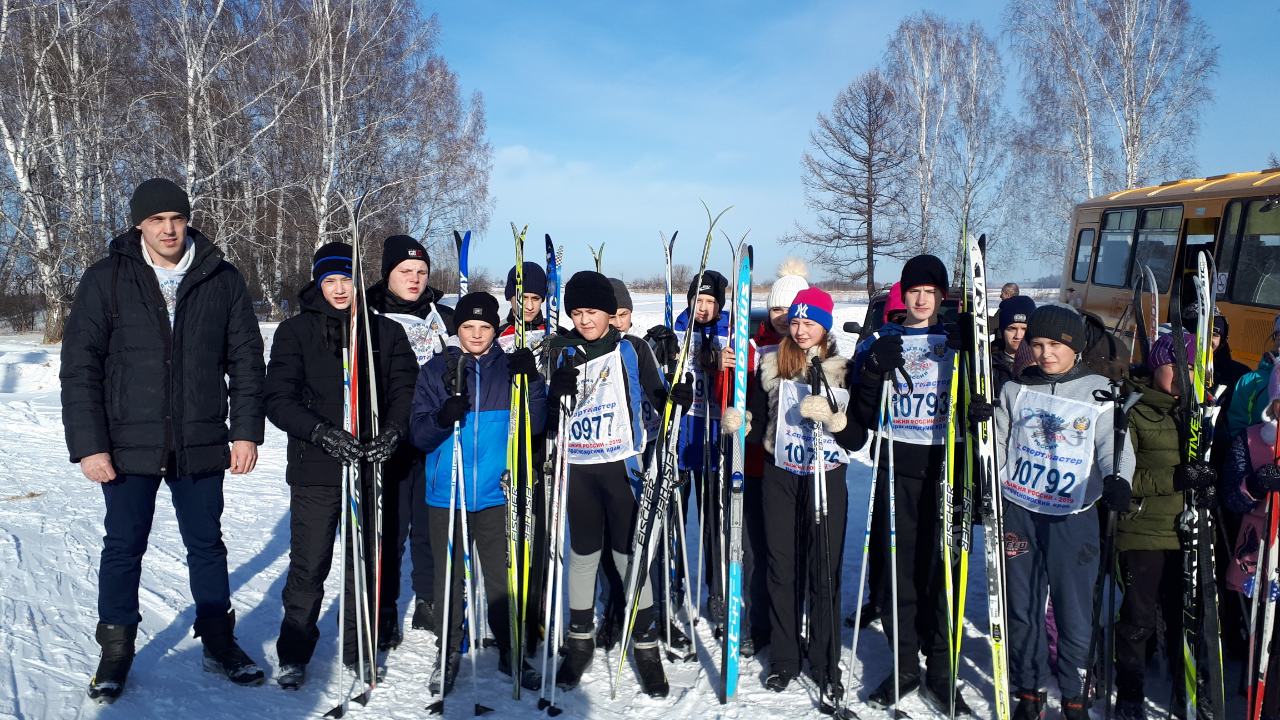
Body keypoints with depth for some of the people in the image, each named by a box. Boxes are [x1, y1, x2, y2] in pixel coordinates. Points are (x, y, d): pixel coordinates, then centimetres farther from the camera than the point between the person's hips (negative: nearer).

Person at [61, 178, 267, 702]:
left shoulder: (223, 280, 1)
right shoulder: (106, 280, -2)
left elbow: (246, 360, 4)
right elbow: (79, 367, -3)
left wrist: (246, 430, -2)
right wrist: (88, 443, -9)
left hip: (201, 446, 1)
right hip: (129, 446, -1)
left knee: (207, 545, 13)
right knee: (123, 548, 11)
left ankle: (219, 644, 27)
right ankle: (116, 650, 28)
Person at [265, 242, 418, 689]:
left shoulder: (386, 331, 7)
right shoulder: (295, 332, 2)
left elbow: (405, 389, 5)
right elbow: (279, 399, -4)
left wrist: (393, 431, -14)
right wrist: (323, 433, -19)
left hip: (372, 468, 2)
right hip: (315, 469, -1)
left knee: (367, 564, 10)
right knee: (309, 568, 3)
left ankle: (359, 652, 27)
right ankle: (294, 655, 22)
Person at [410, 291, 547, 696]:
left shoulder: (510, 368, 4)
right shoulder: (436, 371, 3)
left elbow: (534, 424, -1)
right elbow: (419, 434, -3)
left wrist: (532, 383, -16)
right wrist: (444, 418, -23)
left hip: (495, 495, 0)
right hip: (446, 494, 0)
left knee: (502, 577, 5)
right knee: (448, 577, 9)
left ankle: (510, 653, 22)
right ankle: (448, 655, 26)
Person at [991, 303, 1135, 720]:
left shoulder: (1099, 392, 1)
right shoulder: (1015, 389, 8)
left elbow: (1114, 445, -8)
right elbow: (997, 446, 14)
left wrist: (1117, 479, -27)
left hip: (1073, 517, -2)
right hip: (1018, 511, 2)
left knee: (1074, 610, 3)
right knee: (1022, 606, 9)